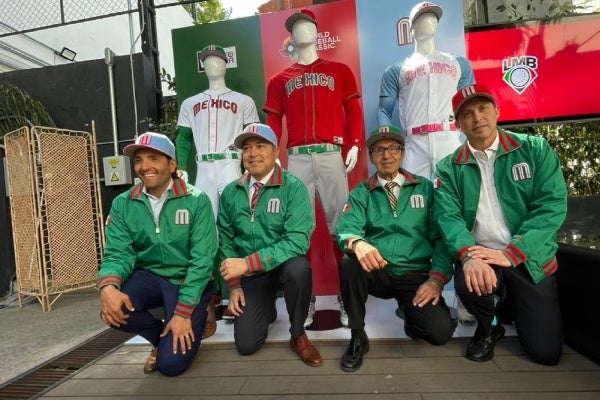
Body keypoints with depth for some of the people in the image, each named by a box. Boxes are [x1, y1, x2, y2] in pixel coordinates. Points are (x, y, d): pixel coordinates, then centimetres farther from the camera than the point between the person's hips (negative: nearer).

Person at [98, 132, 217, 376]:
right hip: (148, 276, 4)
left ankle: (196, 319, 20)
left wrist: (183, 312, -20)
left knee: (171, 363, -13)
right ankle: (160, 336, 7)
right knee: (112, 310, -27)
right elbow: (118, 253, -8)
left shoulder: (196, 200, -14)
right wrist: (108, 286, -31)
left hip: (188, 281, -3)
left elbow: (202, 260, -16)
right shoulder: (122, 204, -2)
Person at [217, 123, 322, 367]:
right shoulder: (230, 192, -2)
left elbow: (297, 241, -25)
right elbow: (225, 239, 5)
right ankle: (266, 308, 32)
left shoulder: (293, 187, -15)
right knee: (246, 344, -4)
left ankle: (298, 335, -7)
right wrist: (233, 285, -2)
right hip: (249, 274, 3)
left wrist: (248, 262, -29)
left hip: (284, 266, -3)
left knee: (298, 267, -36)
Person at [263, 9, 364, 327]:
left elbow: (353, 111, 10)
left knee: (340, 225, -2)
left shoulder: (340, 71, 17)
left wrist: (355, 145, -4)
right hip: (297, 159, 2)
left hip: (332, 156, -1)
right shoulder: (280, 80, 19)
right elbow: (272, 122, 12)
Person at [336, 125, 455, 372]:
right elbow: (346, 229, -10)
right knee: (349, 264, -31)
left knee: (441, 331, -23)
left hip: (416, 276, 0)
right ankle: (358, 337, -7)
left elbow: (441, 235, 2)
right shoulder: (360, 193, 6)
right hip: (377, 273, 0)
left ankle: (411, 315, 16)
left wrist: (437, 278, -12)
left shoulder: (425, 188, 7)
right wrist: (357, 243, -35)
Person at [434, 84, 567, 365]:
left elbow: (552, 205, -12)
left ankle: (511, 306, 35)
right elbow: (448, 215, -12)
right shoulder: (449, 168, -2)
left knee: (546, 351, -1)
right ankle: (489, 327, 5)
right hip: (480, 255, 0)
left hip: (529, 259, 0)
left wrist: (510, 254, -22)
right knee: (469, 282, -33)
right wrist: (468, 256, -31)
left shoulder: (535, 149, -4)